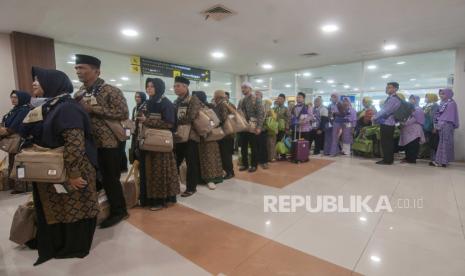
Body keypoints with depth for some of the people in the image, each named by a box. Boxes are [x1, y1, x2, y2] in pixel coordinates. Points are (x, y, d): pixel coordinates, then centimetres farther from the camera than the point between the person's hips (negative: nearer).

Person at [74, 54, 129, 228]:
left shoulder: (111, 91, -11)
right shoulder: (80, 93, 11)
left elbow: (123, 114, -21)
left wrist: (93, 109, -21)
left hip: (108, 144, -7)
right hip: (88, 143, 7)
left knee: (110, 179, 3)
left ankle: (118, 211, 22)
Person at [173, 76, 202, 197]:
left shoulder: (194, 100, -6)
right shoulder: (176, 102, 15)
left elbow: (190, 117, -18)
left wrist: (175, 122, -10)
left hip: (190, 136, -6)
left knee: (191, 163, 2)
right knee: (174, 162, 10)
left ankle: (191, 188, 15)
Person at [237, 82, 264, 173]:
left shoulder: (256, 100, -5)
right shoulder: (241, 101, 14)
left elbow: (260, 114, -11)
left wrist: (259, 127, -19)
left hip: (252, 127, -6)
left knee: (253, 147, 4)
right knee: (243, 147, 10)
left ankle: (254, 165, 15)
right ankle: (244, 164, 23)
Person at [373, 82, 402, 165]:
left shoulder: (393, 99, -15)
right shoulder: (391, 98, 17)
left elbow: (385, 111, -21)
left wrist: (375, 117, -15)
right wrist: (377, 118, 10)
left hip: (387, 123, -10)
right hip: (388, 123, 10)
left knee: (385, 142, -5)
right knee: (388, 142, 13)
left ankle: (387, 160, 1)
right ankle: (389, 159, 21)